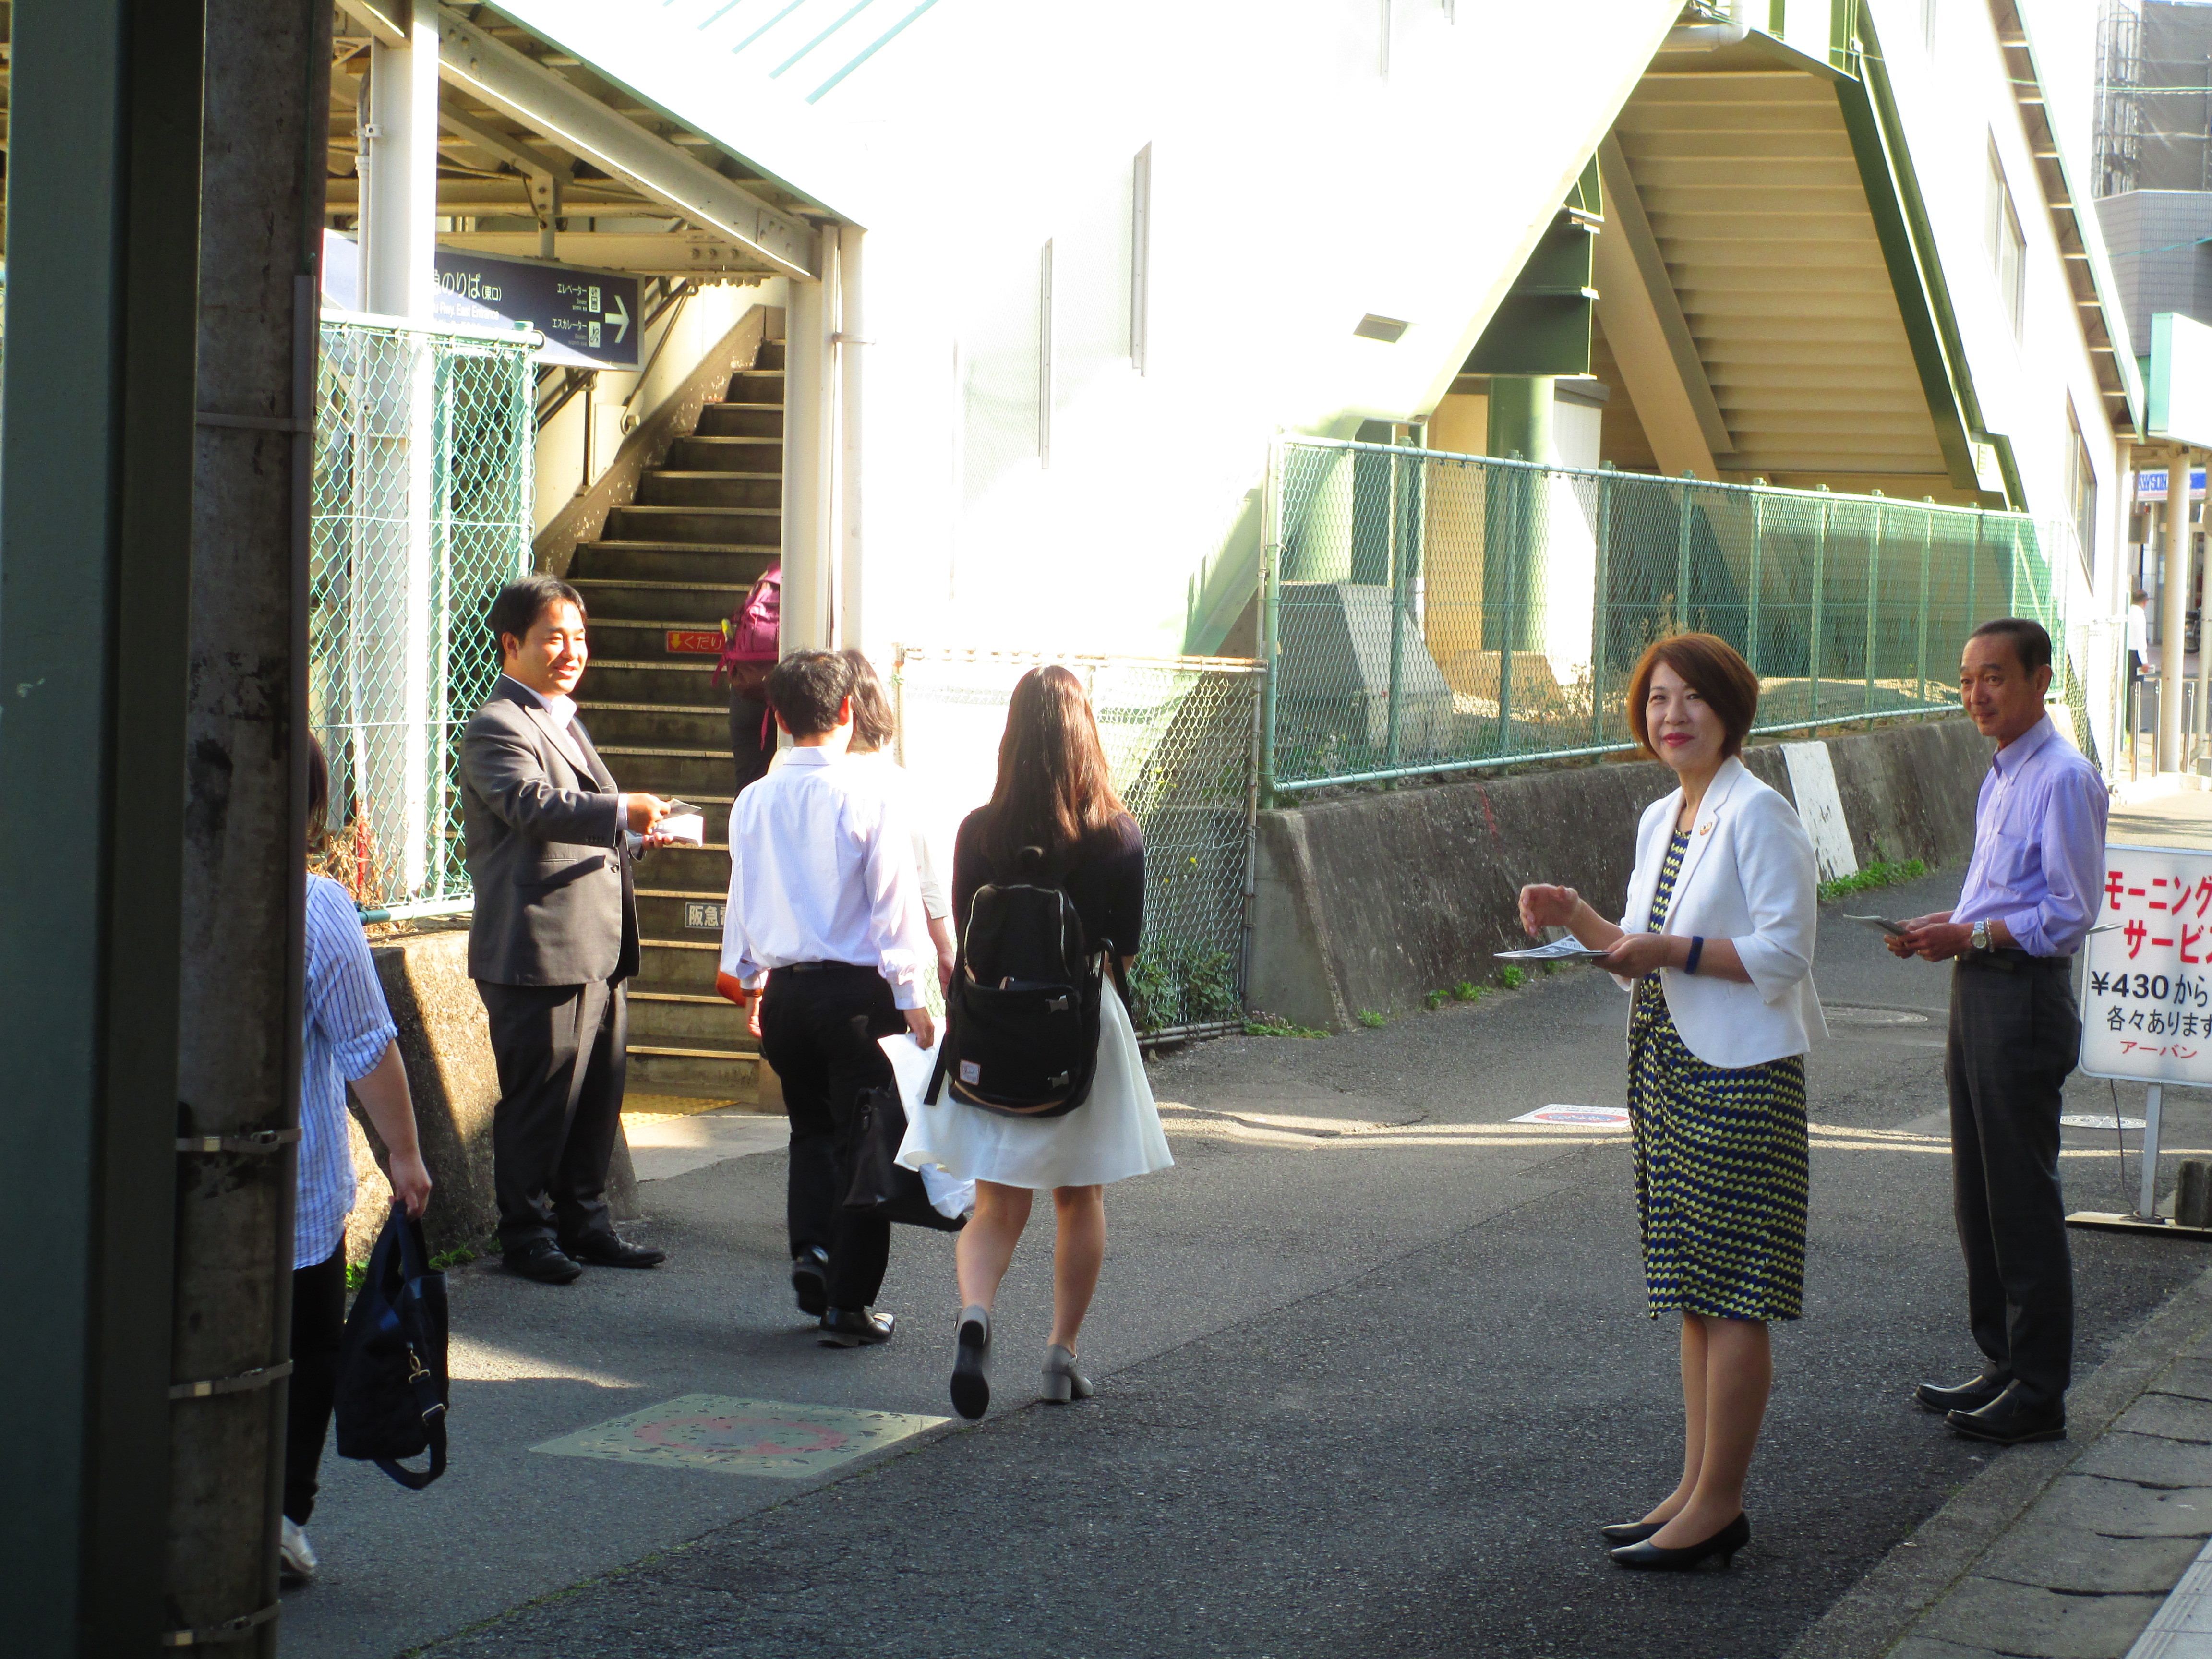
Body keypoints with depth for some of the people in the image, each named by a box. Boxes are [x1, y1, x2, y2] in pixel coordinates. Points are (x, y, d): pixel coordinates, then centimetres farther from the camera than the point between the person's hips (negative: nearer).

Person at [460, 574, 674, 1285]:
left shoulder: (564, 720, 21)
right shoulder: (496, 727, -10)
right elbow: (534, 805, -28)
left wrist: (633, 837, 10)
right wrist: (622, 813, -39)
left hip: (597, 951, 9)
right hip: (537, 951, -9)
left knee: (598, 1093, 13)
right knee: (538, 1097, -2)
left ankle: (584, 1224, 25)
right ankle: (525, 1233, 9)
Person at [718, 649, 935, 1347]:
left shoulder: (753, 801, 2)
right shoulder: (866, 795, -12)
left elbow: (742, 897, 11)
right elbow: (894, 901, -10)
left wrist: (749, 983, 24)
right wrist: (911, 997, -4)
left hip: (784, 990, 5)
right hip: (856, 988, -5)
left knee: (812, 1129, 22)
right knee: (865, 1141, 4)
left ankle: (811, 1249, 3)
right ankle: (848, 1303, 4)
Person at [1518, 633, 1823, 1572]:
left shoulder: (1758, 816, -12)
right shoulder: (1660, 821, 14)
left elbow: (1785, 952, -16)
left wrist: (1676, 951, -21)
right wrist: (1578, 919, 5)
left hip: (1738, 1078, -9)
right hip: (1671, 1072, 9)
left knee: (1730, 1292, -5)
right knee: (1694, 1289, 13)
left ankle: (1718, 1505, -1)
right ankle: (1697, 1488, 19)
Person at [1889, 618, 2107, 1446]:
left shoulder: (2064, 779, -14)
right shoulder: (2001, 775, 15)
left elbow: (2069, 914, -18)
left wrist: (1972, 936, -21)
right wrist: (1945, 926, 7)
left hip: (2025, 1000, -10)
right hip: (1979, 995, 10)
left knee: (2023, 1198, -4)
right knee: (1978, 1194, 16)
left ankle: (2038, 1392, 3)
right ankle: (2002, 1364, 27)